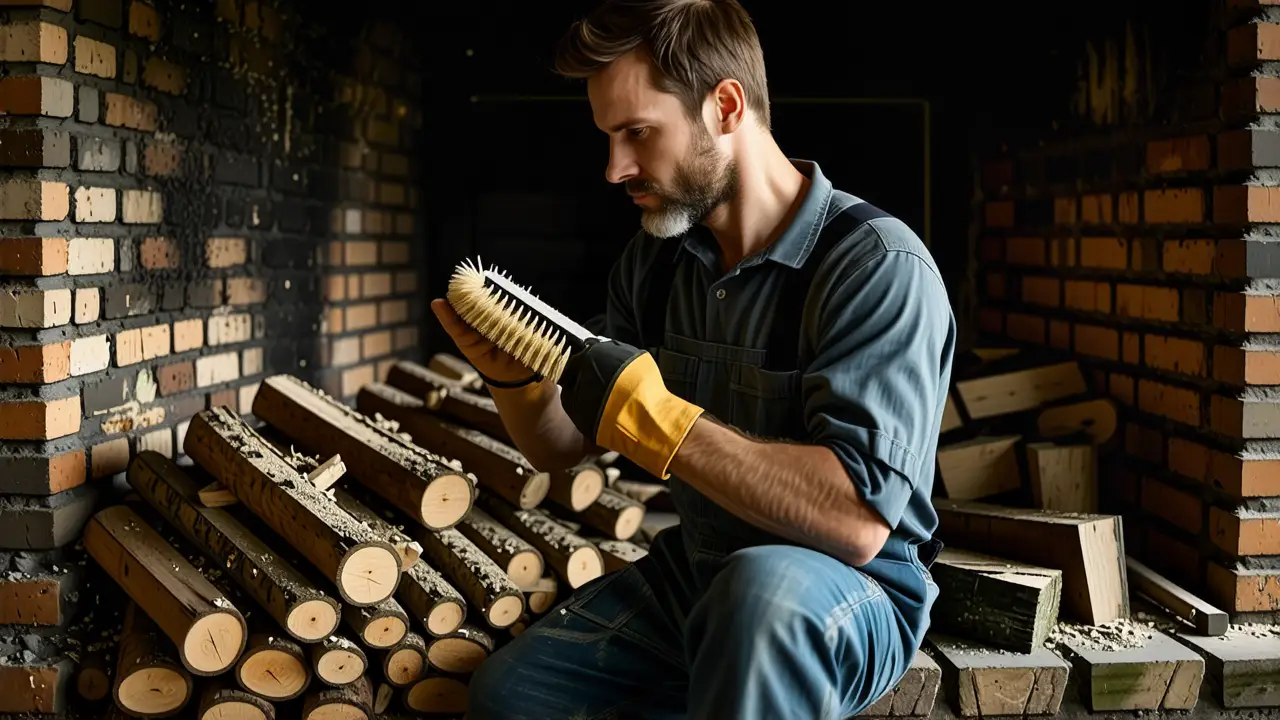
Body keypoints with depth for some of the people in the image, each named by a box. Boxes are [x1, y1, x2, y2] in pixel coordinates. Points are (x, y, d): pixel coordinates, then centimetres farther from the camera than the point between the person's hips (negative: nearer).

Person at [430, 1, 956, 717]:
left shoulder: (879, 267, -20)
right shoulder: (653, 263, 3)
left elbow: (858, 522, -31)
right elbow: (562, 448, 10)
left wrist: (649, 414, -31)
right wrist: (513, 377, -12)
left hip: (850, 597, -7)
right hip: (692, 575, 7)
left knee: (763, 584, -38)